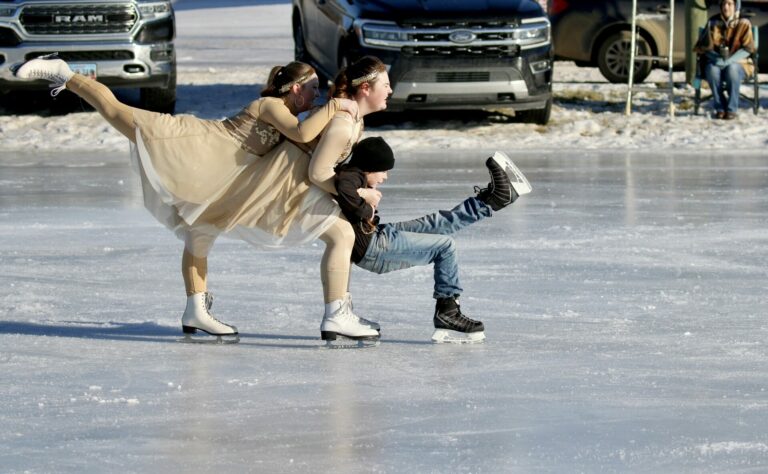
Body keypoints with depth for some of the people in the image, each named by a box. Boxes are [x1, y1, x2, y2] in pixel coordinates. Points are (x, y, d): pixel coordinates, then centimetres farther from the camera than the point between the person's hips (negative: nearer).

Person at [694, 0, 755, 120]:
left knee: (732, 69, -38)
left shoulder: (743, 24, -1)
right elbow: (704, 46, 4)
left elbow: (748, 48, -7)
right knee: (712, 70, -35)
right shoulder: (713, 22, 5)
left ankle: (732, 109, -29)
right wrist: (717, 58, -15)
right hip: (716, 62, 2)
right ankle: (720, 108, -24)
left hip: (738, 62, -2)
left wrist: (730, 60, -21)